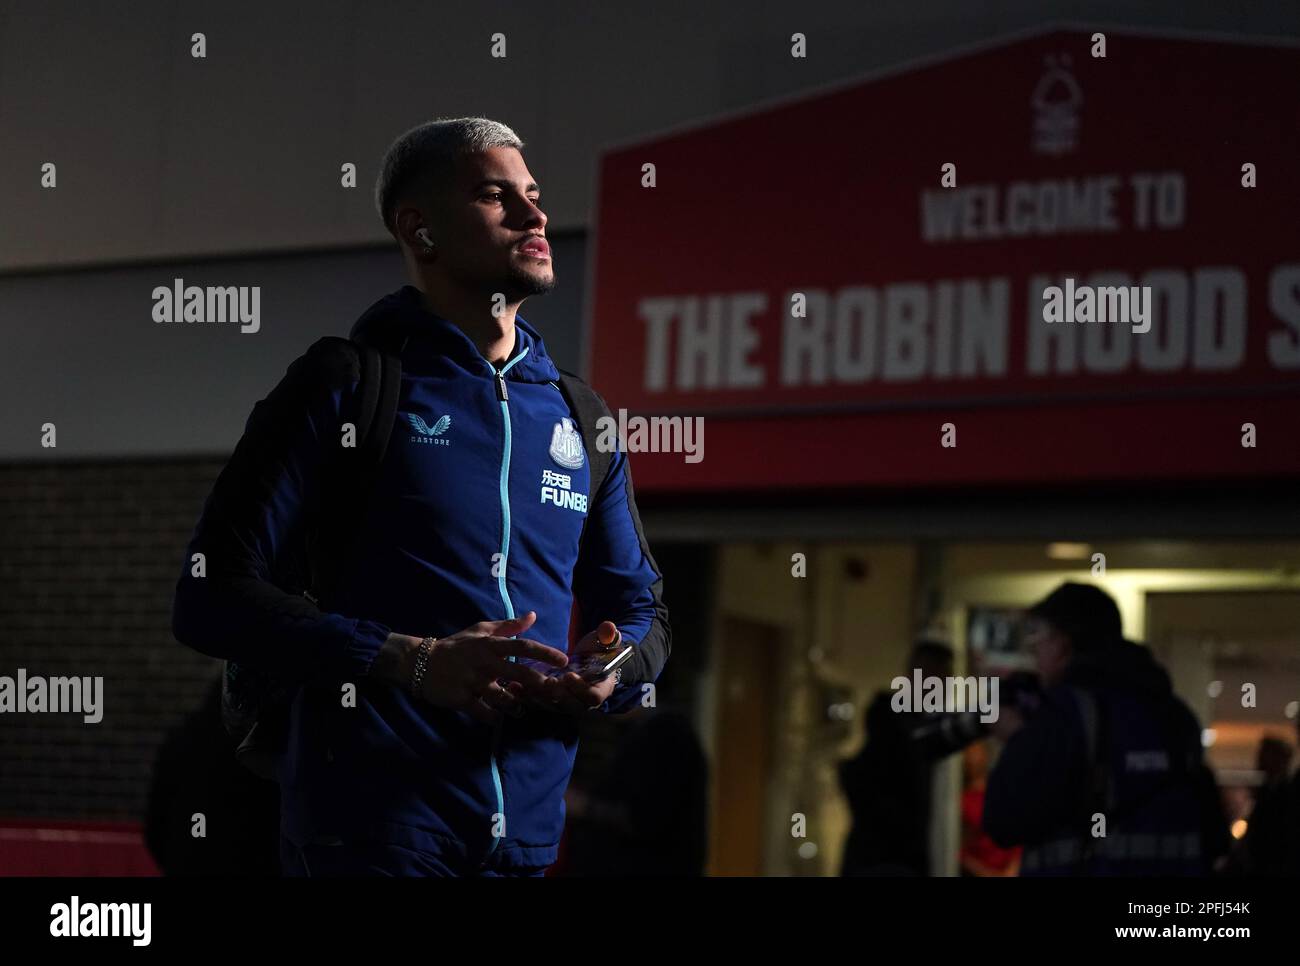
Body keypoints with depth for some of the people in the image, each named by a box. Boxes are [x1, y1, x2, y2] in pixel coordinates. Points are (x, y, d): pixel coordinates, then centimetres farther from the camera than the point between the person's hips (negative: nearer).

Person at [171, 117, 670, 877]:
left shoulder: (578, 416, 13)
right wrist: (413, 664, -20)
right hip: (372, 828, -5)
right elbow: (211, 597, -9)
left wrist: (612, 671, -4)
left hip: (530, 834, 5)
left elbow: (641, 608, 21)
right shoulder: (344, 384, -2)